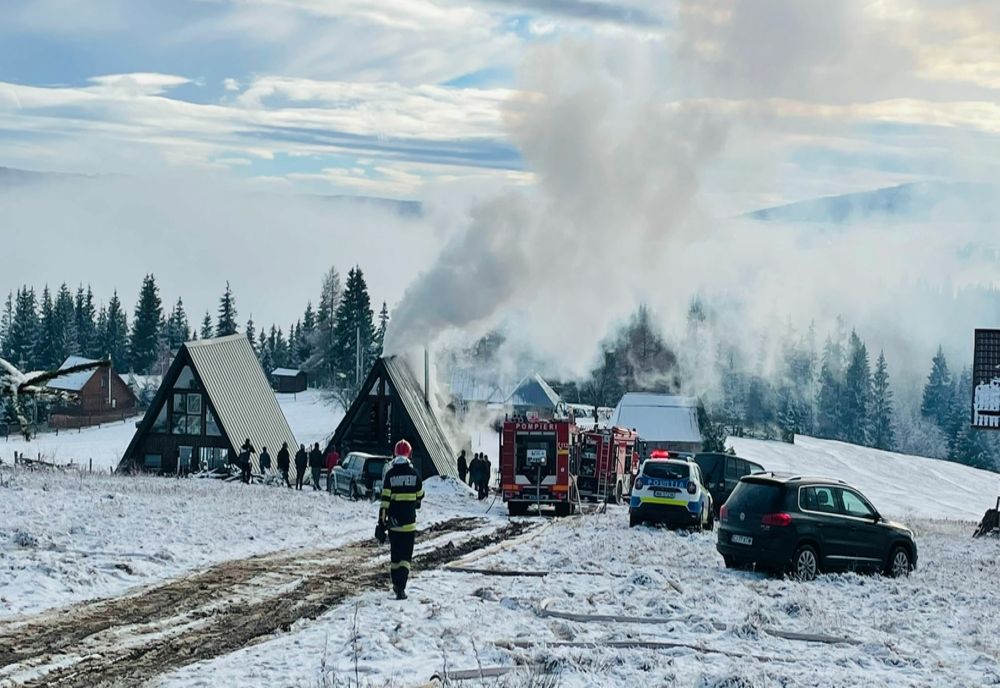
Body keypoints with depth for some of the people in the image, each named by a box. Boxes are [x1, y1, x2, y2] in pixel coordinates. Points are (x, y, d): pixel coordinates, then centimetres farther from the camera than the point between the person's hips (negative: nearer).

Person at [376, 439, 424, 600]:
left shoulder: (390, 474, -4)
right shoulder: (414, 473, -4)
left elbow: (385, 499, -8)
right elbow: (420, 495, 10)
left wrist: (381, 521, -6)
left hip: (393, 520, 1)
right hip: (409, 520, -1)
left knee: (394, 554, 16)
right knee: (406, 555, -2)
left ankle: (397, 585, 24)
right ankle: (401, 588, -17)